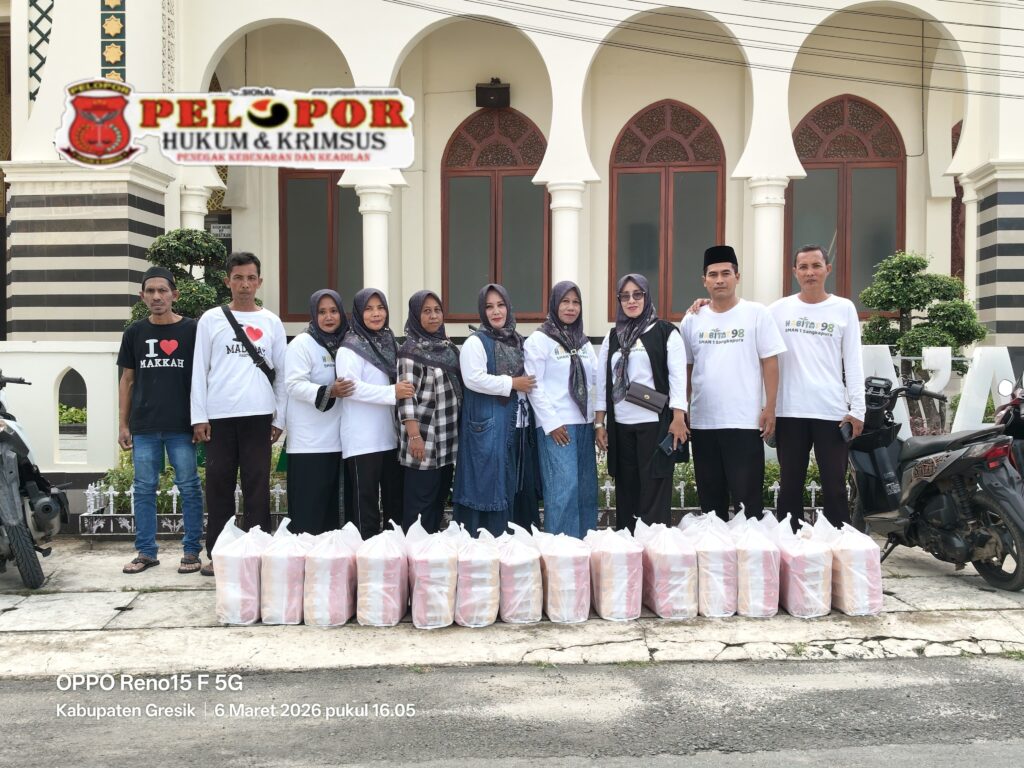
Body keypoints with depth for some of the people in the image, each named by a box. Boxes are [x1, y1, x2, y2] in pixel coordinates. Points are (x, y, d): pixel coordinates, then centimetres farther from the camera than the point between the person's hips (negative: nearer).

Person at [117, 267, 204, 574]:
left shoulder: (191, 330, 1)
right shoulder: (134, 332, 9)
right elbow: (127, 380, 12)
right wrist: (123, 424, 8)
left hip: (182, 426, -2)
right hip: (143, 427, 3)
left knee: (189, 488, 2)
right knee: (144, 489, 7)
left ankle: (191, 551, 10)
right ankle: (146, 552, 16)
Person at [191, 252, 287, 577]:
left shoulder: (272, 322, 9)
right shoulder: (211, 319, 7)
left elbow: (281, 373, 10)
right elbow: (199, 370, 5)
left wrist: (279, 419, 5)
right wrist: (199, 417, -2)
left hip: (258, 415, 0)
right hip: (219, 415, 0)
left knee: (257, 485, 1)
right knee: (219, 484, 4)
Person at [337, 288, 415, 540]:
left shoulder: (391, 344, 14)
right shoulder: (350, 348, -7)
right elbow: (350, 386, -19)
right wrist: (392, 393, -24)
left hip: (391, 436, 7)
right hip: (363, 439, -7)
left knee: (395, 499, 13)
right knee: (365, 502, 0)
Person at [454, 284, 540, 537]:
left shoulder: (517, 341, 15)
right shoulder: (475, 342, -6)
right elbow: (474, 379, -20)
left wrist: (526, 385, 8)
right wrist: (511, 383, -15)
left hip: (518, 424, 7)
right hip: (489, 426, -7)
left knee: (518, 485, 10)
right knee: (491, 486, -5)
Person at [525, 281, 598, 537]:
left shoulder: (583, 341, 17)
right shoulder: (539, 339, -3)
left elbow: (596, 379, 15)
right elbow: (534, 385, -8)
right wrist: (551, 423, -12)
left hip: (584, 423, 6)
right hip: (556, 424, -6)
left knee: (587, 488, 6)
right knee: (564, 488, -12)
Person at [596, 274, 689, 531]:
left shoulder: (666, 332, 1)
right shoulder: (613, 337, 13)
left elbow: (678, 375, -4)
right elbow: (602, 382, 13)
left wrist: (678, 418, -13)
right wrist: (599, 423, 8)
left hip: (655, 423, -4)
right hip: (621, 426, 4)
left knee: (655, 491, -2)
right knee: (626, 490, 8)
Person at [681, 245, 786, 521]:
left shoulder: (756, 314, -1)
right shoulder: (692, 320, 7)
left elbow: (770, 363, -2)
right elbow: (685, 368, 12)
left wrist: (770, 408, -7)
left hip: (745, 421, -3)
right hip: (702, 423, 3)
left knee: (747, 498, 0)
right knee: (710, 499, 13)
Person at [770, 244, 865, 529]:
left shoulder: (844, 309, 6)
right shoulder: (779, 309, 6)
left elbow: (853, 362, 4)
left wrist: (857, 409, -1)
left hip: (832, 411, -1)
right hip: (789, 411, 1)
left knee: (835, 488, 3)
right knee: (790, 486, 9)